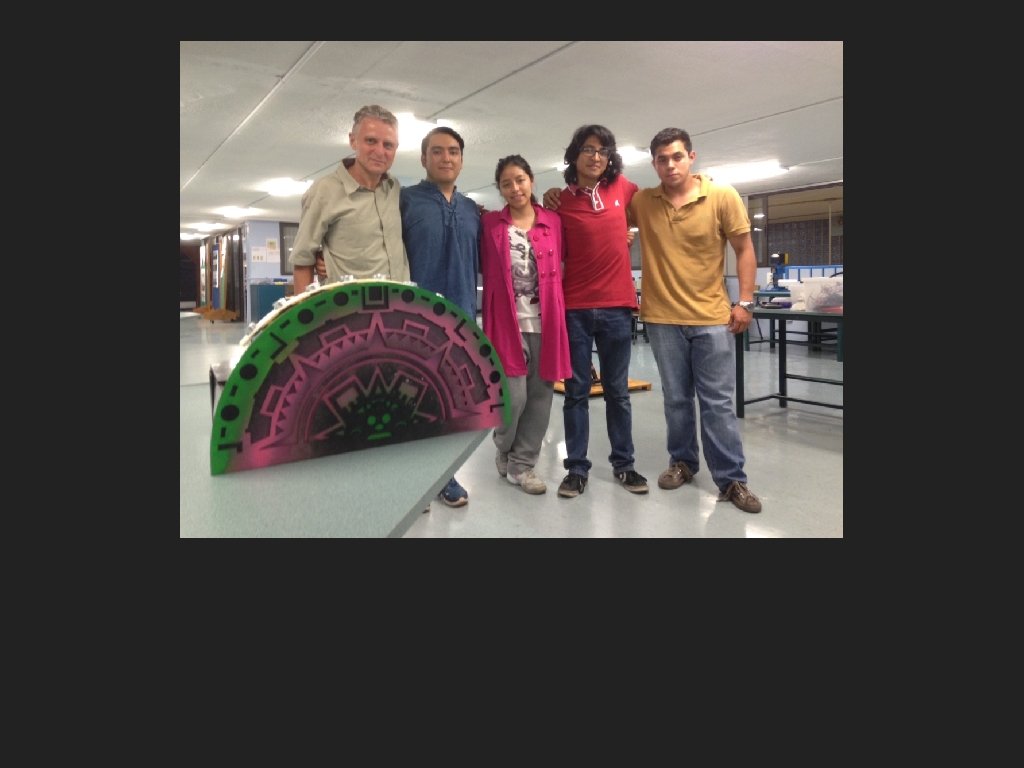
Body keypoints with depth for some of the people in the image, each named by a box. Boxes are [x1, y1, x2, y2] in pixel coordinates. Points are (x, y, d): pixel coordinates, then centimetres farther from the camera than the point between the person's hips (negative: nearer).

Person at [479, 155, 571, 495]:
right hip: (507, 321, -3)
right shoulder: (489, 223, 4)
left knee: (540, 394, 5)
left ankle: (522, 463, 20)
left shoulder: (553, 221, 9)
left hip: (546, 321, 3)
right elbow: (484, 269, 7)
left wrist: (557, 311, 7)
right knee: (514, 396, -7)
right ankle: (505, 453, 22)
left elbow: (559, 268, 12)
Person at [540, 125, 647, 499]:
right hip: (575, 308, -2)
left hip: (617, 306, 2)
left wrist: (620, 236, 14)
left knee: (617, 391, 11)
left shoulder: (621, 188, 5)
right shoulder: (560, 201, -1)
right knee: (576, 391, 5)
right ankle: (577, 468, 15)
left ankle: (623, 463, 23)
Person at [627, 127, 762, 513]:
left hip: (712, 317, -2)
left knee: (717, 402, 1)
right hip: (663, 318, 2)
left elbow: (744, 250, 1)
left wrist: (745, 301, -5)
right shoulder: (640, 202, 1)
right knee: (676, 399, 12)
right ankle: (682, 462, 29)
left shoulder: (723, 197, -4)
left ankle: (731, 479, 10)